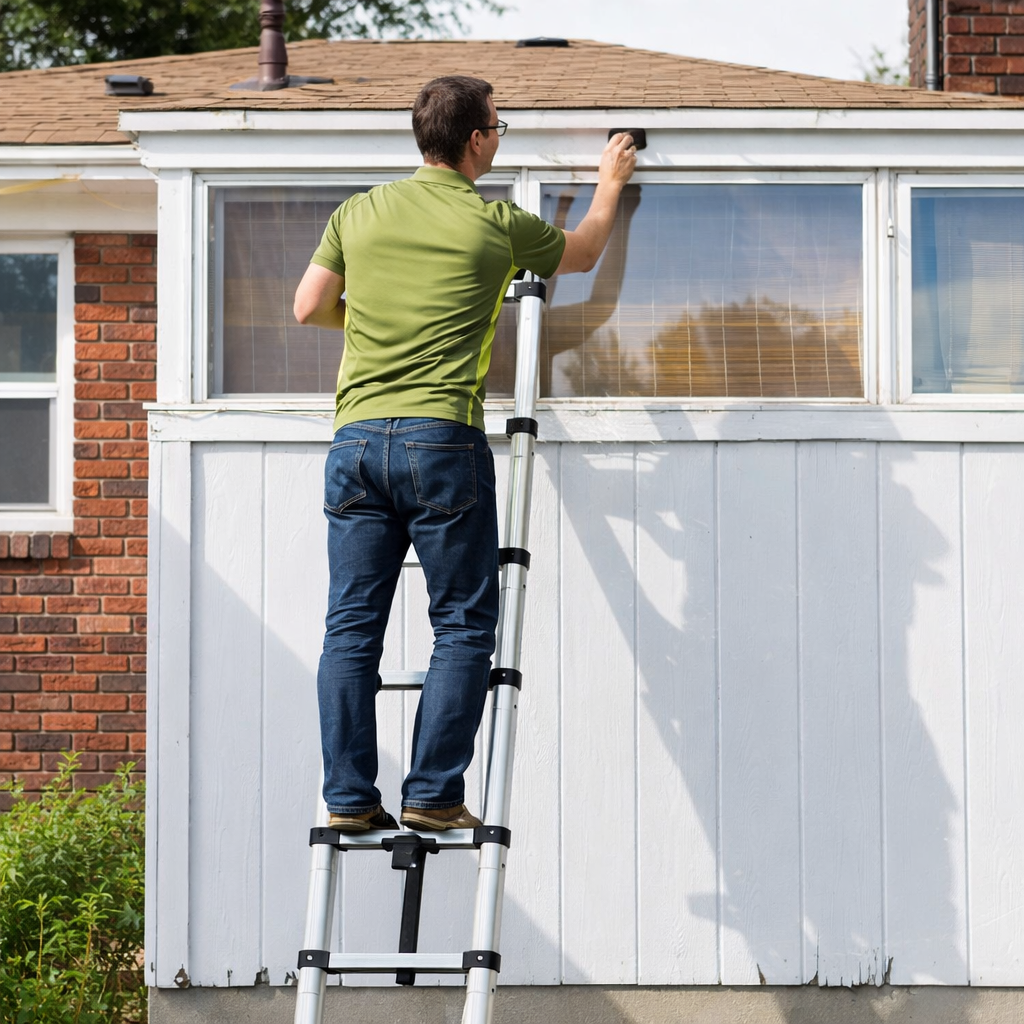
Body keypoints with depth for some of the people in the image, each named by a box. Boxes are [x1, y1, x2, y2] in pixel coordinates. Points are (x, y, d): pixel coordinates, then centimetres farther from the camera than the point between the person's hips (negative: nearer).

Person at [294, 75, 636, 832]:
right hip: (442, 439, -4)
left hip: (357, 436, 4)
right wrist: (612, 183, 41)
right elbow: (583, 252, 22)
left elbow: (310, 308, 15)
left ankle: (350, 797, 4)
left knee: (352, 627, 5)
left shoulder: (360, 213, 10)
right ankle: (433, 795, -2)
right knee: (463, 626, 3)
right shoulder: (495, 224, 3)